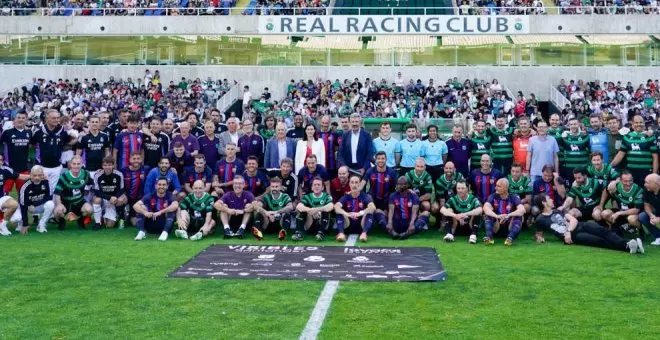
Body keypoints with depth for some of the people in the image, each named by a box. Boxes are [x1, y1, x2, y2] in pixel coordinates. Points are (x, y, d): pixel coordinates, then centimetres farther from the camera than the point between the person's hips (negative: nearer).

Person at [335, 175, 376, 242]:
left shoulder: (364, 196, -7)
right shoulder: (346, 197, -3)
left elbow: (373, 207, -27)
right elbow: (336, 207, -22)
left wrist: (359, 213, -41)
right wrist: (347, 214, -40)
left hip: (361, 224, -1)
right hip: (348, 226, 1)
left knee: (369, 213, -25)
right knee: (339, 213, -21)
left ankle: (364, 233, -41)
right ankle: (341, 233, -39)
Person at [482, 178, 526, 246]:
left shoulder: (513, 197, -5)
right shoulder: (493, 197, -2)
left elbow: (522, 210, -23)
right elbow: (486, 208, -22)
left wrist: (508, 215, -39)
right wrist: (497, 216, -41)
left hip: (509, 226, -1)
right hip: (496, 226, 1)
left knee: (518, 217, -26)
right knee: (488, 215, -22)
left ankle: (510, 238, -44)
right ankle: (489, 236, -40)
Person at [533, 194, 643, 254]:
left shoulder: (558, 211, 22)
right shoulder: (540, 219, 6)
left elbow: (574, 220, 9)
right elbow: (538, 234, 19)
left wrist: (568, 231, -12)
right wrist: (539, 238, -8)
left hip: (580, 226, 6)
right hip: (572, 236, -6)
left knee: (603, 232, -22)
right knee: (599, 240, -27)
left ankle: (626, 243, -42)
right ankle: (627, 247, -43)